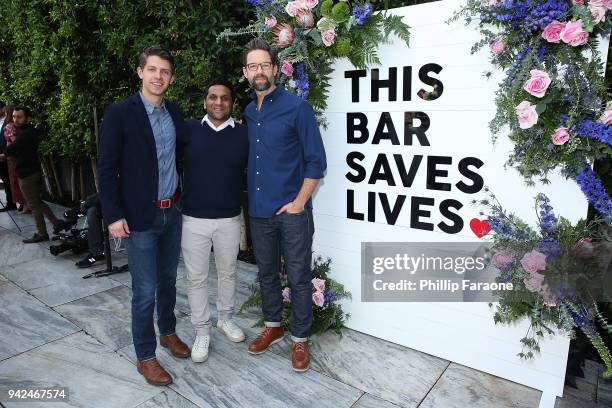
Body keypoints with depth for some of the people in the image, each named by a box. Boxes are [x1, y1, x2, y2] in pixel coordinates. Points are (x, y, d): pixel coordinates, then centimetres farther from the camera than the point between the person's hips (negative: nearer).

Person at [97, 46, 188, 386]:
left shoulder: (175, 112, 5)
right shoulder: (119, 114, -10)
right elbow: (107, 169, -10)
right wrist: (114, 215, -12)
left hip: (172, 212, 5)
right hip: (139, 217, -5)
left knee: (168, 280, 20)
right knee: (145, 291, 4)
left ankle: (168, 332, 41)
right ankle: (145, 357, 23)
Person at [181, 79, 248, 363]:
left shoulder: (244, 133, 0)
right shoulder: (189, 129, -2)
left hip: (229, 219, 1)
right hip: (193, 219, -1)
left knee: (228, 273, 18)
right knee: (196, 278, 10)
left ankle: (226, 318, 40)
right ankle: (202, 331, 27)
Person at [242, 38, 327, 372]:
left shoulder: (297, 107, -8)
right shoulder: (247, 113, 9)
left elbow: (316, 161, -10)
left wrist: (299, 203, -13)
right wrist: (251, 199, 9)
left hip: (292, 211, -5)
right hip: (258, 211, 6)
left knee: (298, 278, 5)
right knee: (267, 273, 18)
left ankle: (299, 339, 23)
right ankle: (272, 326, 37)